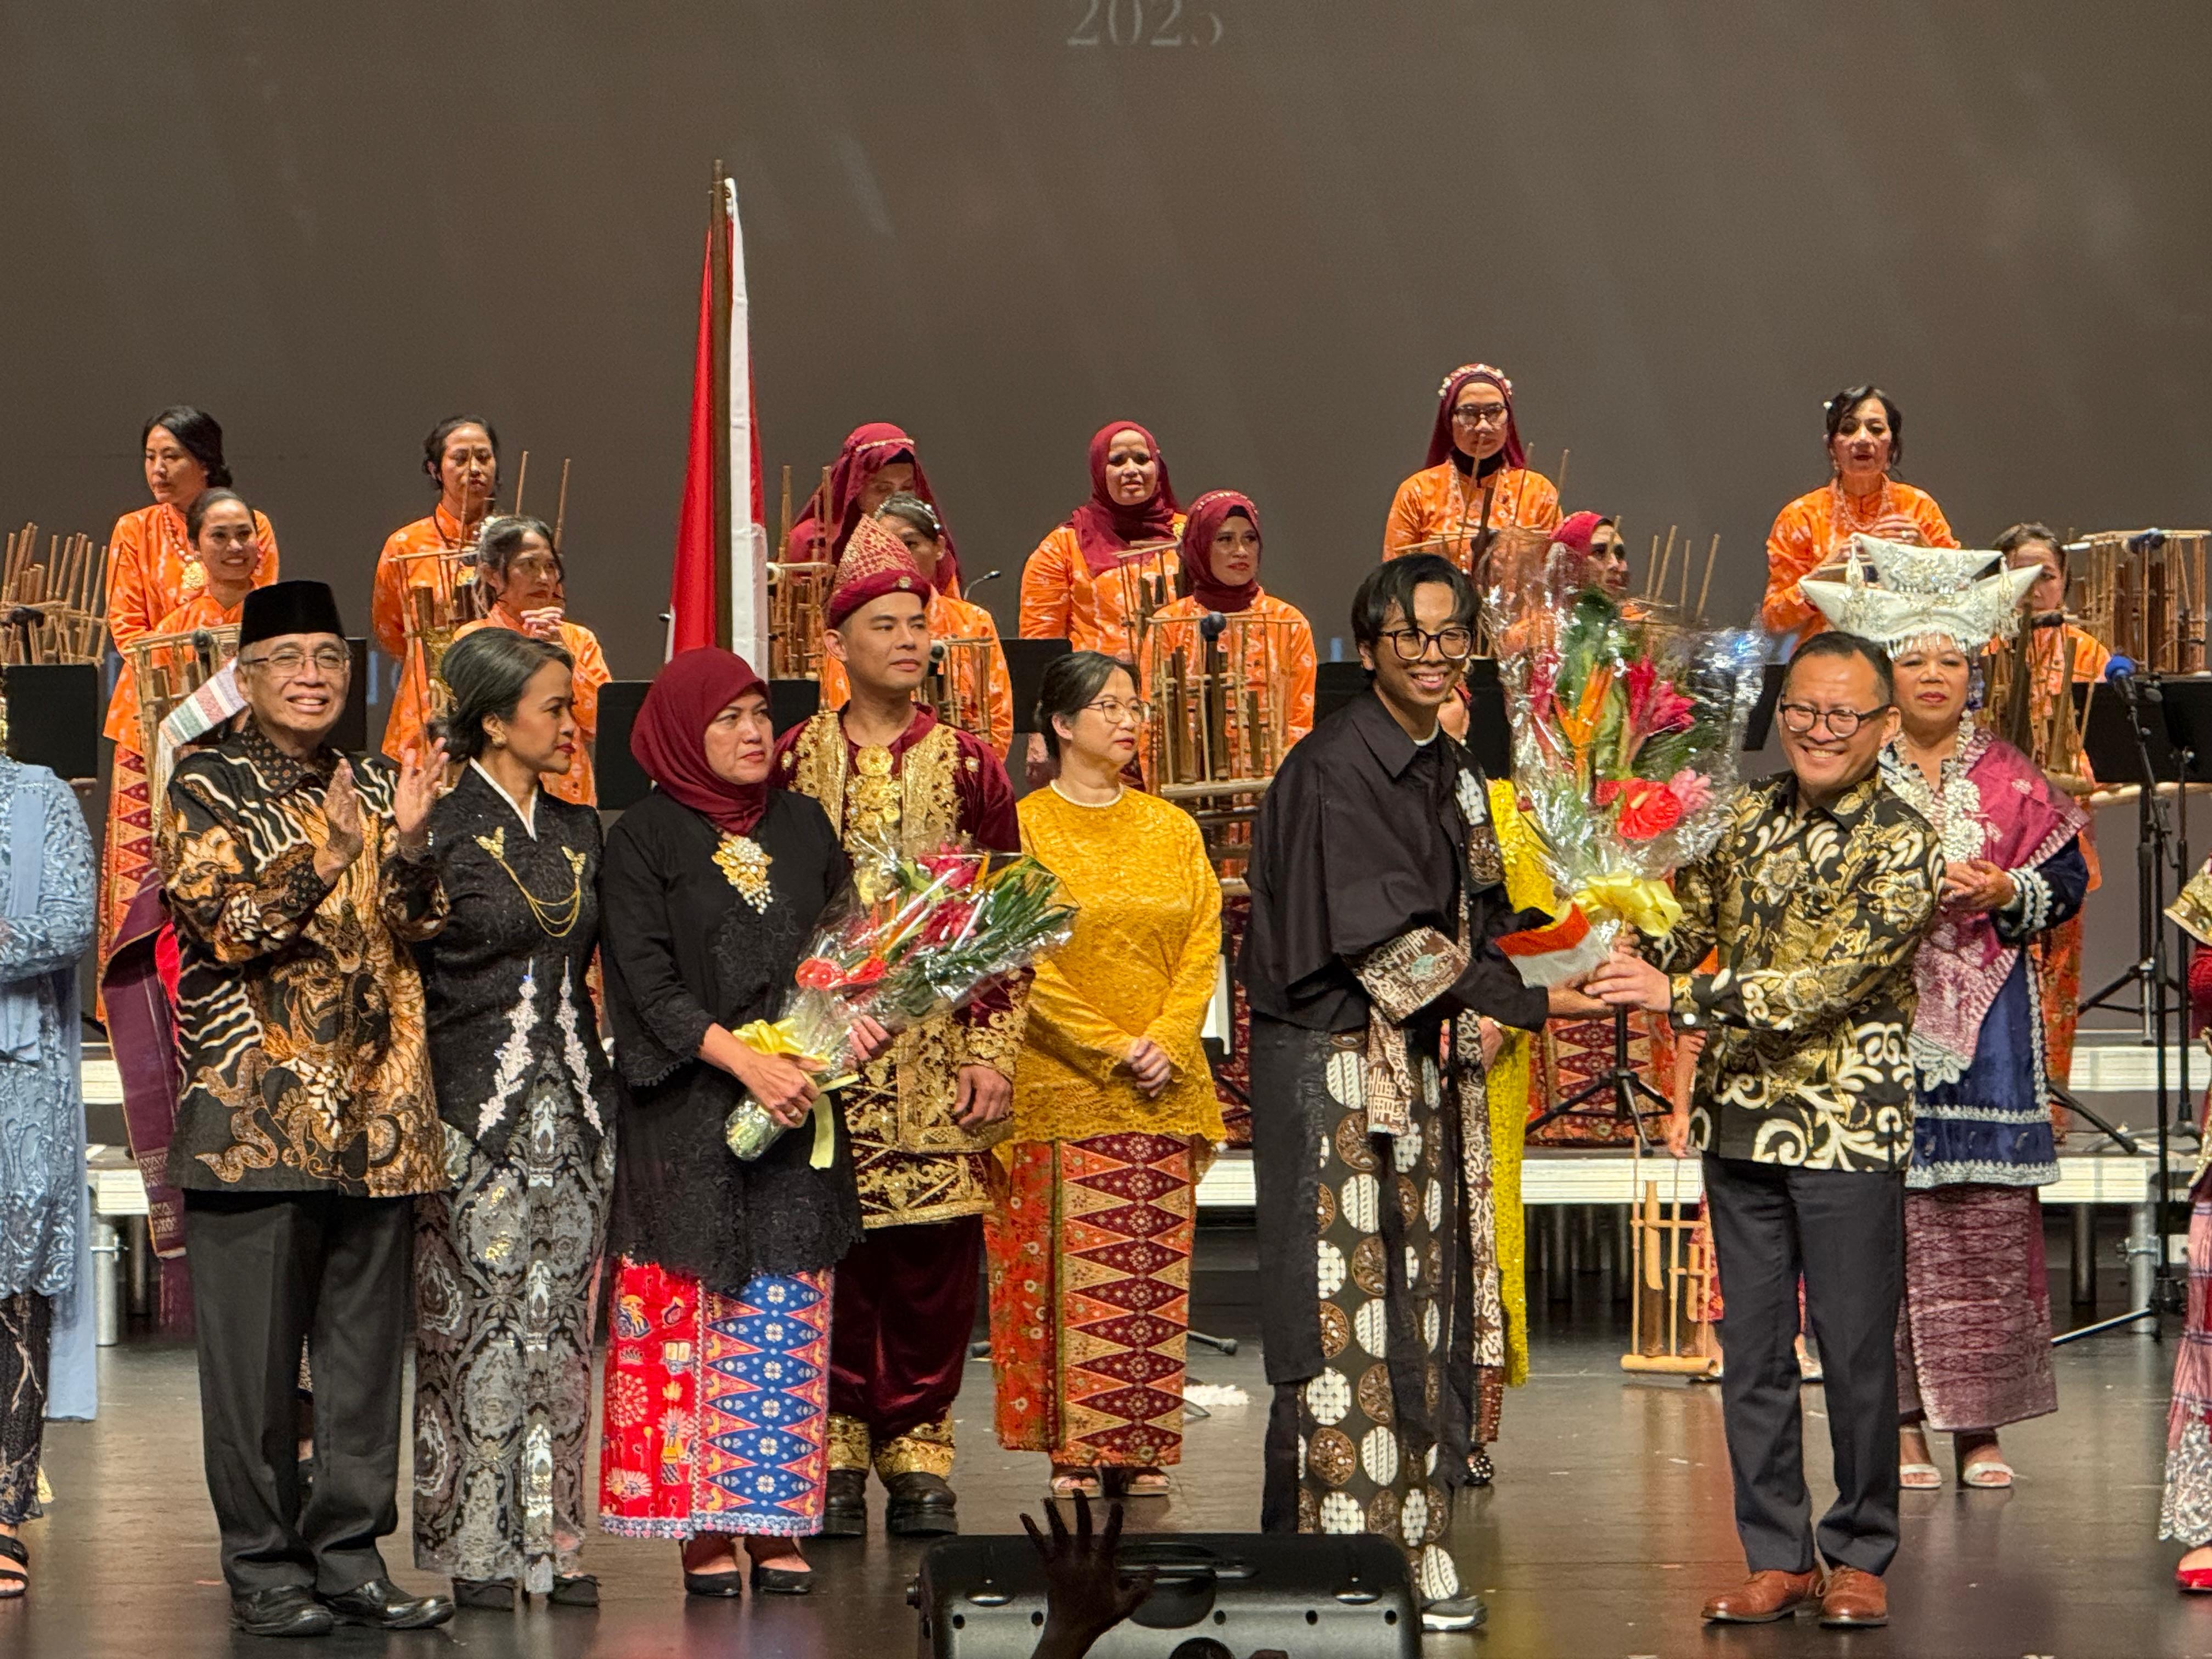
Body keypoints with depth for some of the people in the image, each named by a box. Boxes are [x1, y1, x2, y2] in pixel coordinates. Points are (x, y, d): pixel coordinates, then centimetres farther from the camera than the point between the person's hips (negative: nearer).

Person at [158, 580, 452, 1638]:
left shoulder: (375, 789, 16)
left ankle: (349, 1552, 13)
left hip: (376, 1112, 5)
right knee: (255, 1350, -3)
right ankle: (263, 1566, 4)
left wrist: (408, 846, -8)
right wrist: (327, 854, -18)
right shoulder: (209, 788, 1)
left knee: (366, 1344, 6)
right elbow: (228, 925, -11)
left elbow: (421, 934, 9)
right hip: (255, 1108, -5)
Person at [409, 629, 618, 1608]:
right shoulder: (439, 832, -5)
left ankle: (552, 1537, 8)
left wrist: (611, 1093, 7)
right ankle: (478, 1546, 1)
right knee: (479, 1316, -4)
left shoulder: (580, 831, 12)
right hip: (476, 1111, -5)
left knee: (561, 1321, 5)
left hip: (574, 1102, 5)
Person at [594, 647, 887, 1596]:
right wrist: (746, 1062, -18)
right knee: (693, 1314, -3)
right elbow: (650, 983, -8)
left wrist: (859, 1013, -8)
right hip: (689, 1115, -4)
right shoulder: (645, 839, -2)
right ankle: (701, 1527, 2)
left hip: (798, 1103, 4)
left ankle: (775, 1521, 6)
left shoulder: (803, 828, 12)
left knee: (788, 1319, 2)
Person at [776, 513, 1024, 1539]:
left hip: (940, 1054, 1)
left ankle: (919, 1454, 7)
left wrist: (993, 1052, -1)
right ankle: (837, 1453, 6)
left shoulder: (968, 765, 8)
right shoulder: (794, 762, 6)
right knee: (832, 1255, -3)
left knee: (936, 1260, -2)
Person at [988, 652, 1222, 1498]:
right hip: (1060, 1083, -4)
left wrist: (1166, 1041, -8)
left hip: (1164, 1086, 4)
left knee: (1155, 1272, 1)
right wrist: (1110, 1047, -12)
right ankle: (1072, 1449, -2)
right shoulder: (1024, 828, 0)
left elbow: (1203, 944, 8)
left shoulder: (1172, 829, 13)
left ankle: (1142, 1447, 4)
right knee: (1069, 1269, -6)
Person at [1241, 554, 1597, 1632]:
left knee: (1427, 1296, 6)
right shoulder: (1332, 769, -11)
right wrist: (1539, 1001, -22)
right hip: (1332, 1066, -8)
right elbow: (1386, 941, -18)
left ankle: (1414, 1553, 9)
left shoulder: (1453, 774, 15)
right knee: (1347, 1307, -8)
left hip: (1423, 1062, 8)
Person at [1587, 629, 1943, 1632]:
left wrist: (1679, 998, -24)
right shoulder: (1753, 817, 7)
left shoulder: (1903, 848, -11)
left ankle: (1860, 1556, 15)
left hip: (1847, 1132, -5)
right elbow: (1695, 916, 25)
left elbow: (1833, 984, -21)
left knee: (1856, 1351, 2)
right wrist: (1641, 968, 3)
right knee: (1750, 1350, 8)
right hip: (1739, 1124, 5)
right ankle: (1778, 1557, 17)